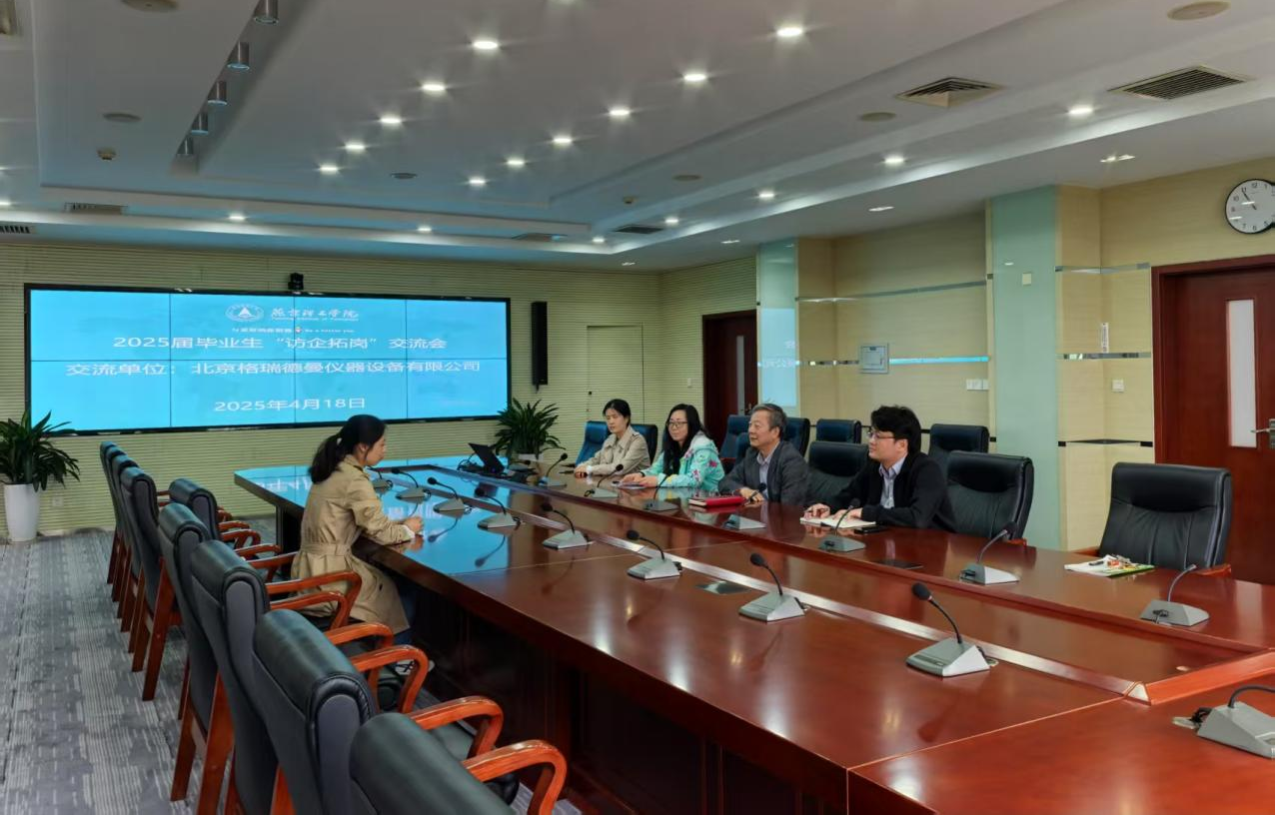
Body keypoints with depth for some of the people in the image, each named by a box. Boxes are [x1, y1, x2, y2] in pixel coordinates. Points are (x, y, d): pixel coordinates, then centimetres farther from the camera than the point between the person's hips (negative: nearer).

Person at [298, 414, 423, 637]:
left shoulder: (335, 470, 9)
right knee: (392, 587, 11)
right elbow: (380, 532, -13)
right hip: (328, 570, -8)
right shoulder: (355, 479, -18)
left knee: (382, 578, 20)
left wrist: (400, 524, 6)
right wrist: (408, 530, 5)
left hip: (310, 566, 8)